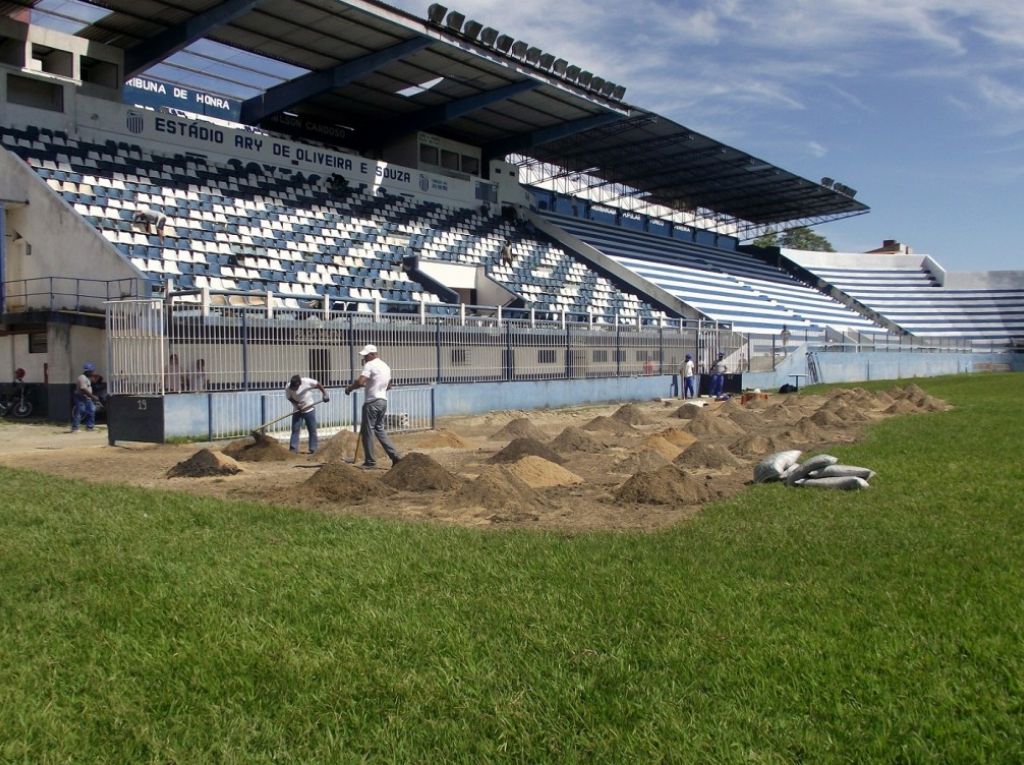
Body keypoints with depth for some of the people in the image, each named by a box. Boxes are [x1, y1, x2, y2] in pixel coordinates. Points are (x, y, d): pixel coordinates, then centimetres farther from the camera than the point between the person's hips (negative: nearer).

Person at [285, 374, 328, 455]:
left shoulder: (307, 382, -23)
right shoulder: (288, 388, -18)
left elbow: (318, 385, -9)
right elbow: (289, 398, -4)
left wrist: (324, 394, -14)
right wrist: (297, 404, -20)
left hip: (309, 410, -1)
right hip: (297, 411, 1)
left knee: (312, 430, 3)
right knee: (295, 429, -4)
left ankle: (313, 450, 10)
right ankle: (293, 448, -1)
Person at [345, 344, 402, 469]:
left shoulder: (369, 365, -11)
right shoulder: (386, 366, 15)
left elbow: (360, 382, -23)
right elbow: (389, 386, 24)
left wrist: (349, 388, -6)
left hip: (372, 402, -8)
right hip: (383, 401, 8)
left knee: (368, 431, 1)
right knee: (379, 429, 16)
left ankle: (370, 462, 5)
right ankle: (395, 456, 10)